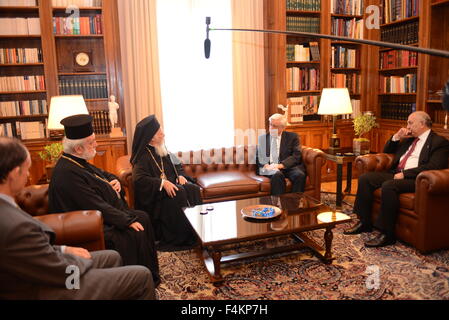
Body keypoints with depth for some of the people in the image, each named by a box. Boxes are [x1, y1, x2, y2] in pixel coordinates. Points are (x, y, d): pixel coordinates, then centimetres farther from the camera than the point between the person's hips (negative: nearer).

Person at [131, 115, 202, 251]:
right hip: (155, 193, -7)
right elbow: (139, 179, -22)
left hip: (171, 184, 7)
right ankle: (178, 239, -22)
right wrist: (162, 182, -30)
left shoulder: (162, 151, 12)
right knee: (179, 195, -32)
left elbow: (177, 165, 21)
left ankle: (196, 232, -15)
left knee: (193, 189, -19)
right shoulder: (143, 156, -10)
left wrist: (180, 175, -2)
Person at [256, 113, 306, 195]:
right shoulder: (262, 138, 18)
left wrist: (281, 165, -17)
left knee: (300, 175, -32)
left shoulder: (292, 137, 11)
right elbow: (258, 156, 13)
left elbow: (296, 156, 0)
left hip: (288, 166, 0)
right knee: (277, 175, -35)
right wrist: (265, 165, -11)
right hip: (270, 167, 0)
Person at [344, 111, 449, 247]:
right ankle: (364, 222, -4)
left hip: (415, 179, -8)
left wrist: (404, 173, -20)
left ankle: (387, 233, -25)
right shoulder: (408, 139, 24)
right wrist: (396, 137, 14)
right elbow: (387, 152, 32)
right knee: (364, 178, -10)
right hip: (395, 174, 8)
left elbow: (433, 166, -15)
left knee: (388, 186, -35)